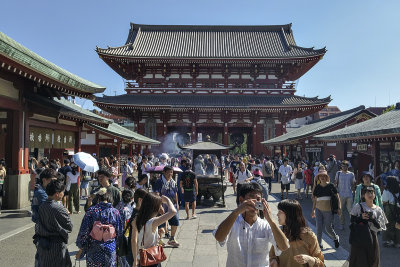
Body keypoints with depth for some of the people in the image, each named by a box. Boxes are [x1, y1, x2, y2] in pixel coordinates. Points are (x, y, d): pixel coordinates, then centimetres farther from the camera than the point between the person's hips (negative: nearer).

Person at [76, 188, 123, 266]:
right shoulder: (115, 212, -6)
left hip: (94, 251, -1)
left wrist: (81, 249, 2)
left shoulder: (92, 210, -11)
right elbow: (119, 232, 1)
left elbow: (84, 231, -8)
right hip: (110, 251, 1)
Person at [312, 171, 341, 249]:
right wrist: (313, 210, 12)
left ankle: (336, 238, 35)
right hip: (319, 210, 2)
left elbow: (337, 197, 1)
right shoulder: (317, 187, 5)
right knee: (319, 227, -2)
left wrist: (339, 208, -5)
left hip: (328, 210, -2)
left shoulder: (331, 186, -2)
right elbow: (315, 199, 11)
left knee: (328, 228, 4)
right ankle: (319, 244, 12)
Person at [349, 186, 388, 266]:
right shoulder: (358, 207, -6)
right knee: (359, 260, 0)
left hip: (372, 237, 3)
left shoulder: (378, 210, 2)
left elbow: (379, 227, -2)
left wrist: (373, 219, -19)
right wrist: (361, 217, -21)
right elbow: (352, 221, -7)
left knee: (373, 260, 10)